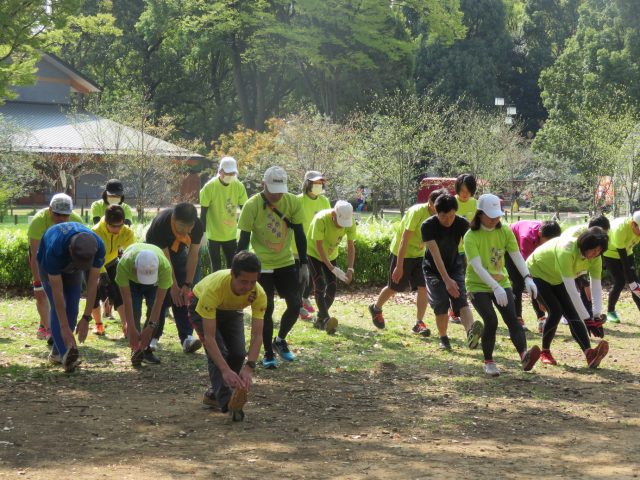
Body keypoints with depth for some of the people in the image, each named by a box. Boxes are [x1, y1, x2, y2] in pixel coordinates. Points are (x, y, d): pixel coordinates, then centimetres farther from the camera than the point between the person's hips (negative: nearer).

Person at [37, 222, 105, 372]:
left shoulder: (98, 247, -36)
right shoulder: (55, 249, -45)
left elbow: (92, 284, -27)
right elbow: (57, 291, -39)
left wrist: (86, 319, -28)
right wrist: (64, 327, -38)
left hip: (71, 269, 4)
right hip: (49, 266, -3)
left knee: (72, 309, -4)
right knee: (58, 308, -20)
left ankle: (57, 353, 8)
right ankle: (66, 353, -32)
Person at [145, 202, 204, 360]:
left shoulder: (197, 226, -28)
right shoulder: (161, 224, -38)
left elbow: (193, 254, -20)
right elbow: (165, 258, -31)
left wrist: (187, 285, -20)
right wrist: (174, 286, -27)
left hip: (179, 250, 3)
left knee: (182, 296, -8)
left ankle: (187, 338, -13)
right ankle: (152, 340, -9)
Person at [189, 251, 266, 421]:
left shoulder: (258, 294, -34)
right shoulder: (214, 288, -45)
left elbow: (257, 335, -34)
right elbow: (209, 337, -46)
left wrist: (249, 367, -48)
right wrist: (225, 370, -54)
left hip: (231, 310, 4)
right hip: (202, 306, -4)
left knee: (238, 353, -9)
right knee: (218, 352, -23)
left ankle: (214, 394, 13)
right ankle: (226, 401, -24)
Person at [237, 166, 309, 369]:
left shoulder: (293, 202, -8)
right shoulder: (252, 206, -16)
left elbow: (299, 235, 0)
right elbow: (244, 240, -11)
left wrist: (304, 265, 1)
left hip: (286, 263, 3)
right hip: (262, 265, -3)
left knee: (295, 305, 2)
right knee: (266, 308, -3)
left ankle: (280, 340, 27)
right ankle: (268, 354, 11)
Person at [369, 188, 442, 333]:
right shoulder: (417, 212, -27)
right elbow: (404, 240, -27)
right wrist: (399, 266, -27)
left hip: (419, 255, 6)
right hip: (401, 253, -5)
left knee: (423, 288, -8)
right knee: (394, 287, 9)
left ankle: (419, 323, 0)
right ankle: (376, 309, 36)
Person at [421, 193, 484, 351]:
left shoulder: (462, 224, -16)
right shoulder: (428, 226, -24)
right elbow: (436, 255, -30)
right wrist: (447, 280, -37)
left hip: (455, 267, 1)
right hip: (433, 269, -1)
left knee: (461, 299, -21)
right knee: (441, 303, -16)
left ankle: (471, 332, -45)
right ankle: (443, 338, 4)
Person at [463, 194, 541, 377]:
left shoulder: (505, 231, -3)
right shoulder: (471, 237, -18)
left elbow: (516, 256, -7)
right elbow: (477, 266, -28)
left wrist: (527, 278, -24)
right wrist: (495, 287, -40)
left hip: (501, 283, 4)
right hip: (478, 286, -3)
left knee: (512, 318, -17)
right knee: (491, 321, -18)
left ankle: (524, 355, -33)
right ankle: (489, 362, 1)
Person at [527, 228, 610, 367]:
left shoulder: (595, 257, -21)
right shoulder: (567, 251, -42)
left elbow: (596, 287, -20)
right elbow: (571, 289, -44)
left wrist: (596, 317, -34)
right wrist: (587, 319, -43)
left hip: (557, 279, 6)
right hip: (537, 272, -6)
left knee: (572, 313, -12)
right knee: (556, 311, -19)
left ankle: (589, 354, -27)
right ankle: (545, 353, 3)